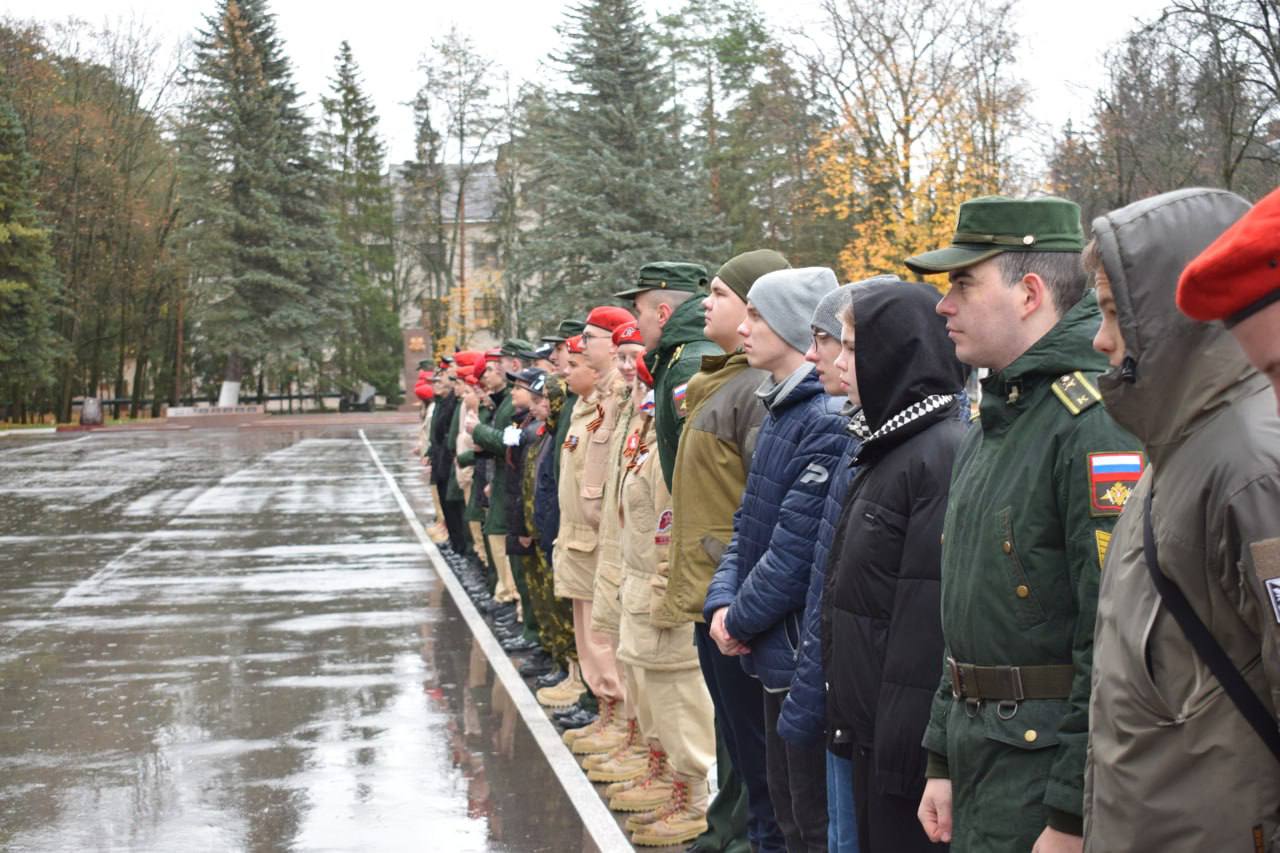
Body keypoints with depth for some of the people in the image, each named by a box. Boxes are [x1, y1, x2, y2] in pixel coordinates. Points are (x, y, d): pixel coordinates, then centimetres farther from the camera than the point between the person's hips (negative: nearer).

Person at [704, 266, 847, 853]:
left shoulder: (828, 420, -18)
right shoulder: (779, 411, 12)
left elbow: (797, 546, -21)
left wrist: (741, 618, -9)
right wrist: (722, 601, 0)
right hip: (775, 650, 9)